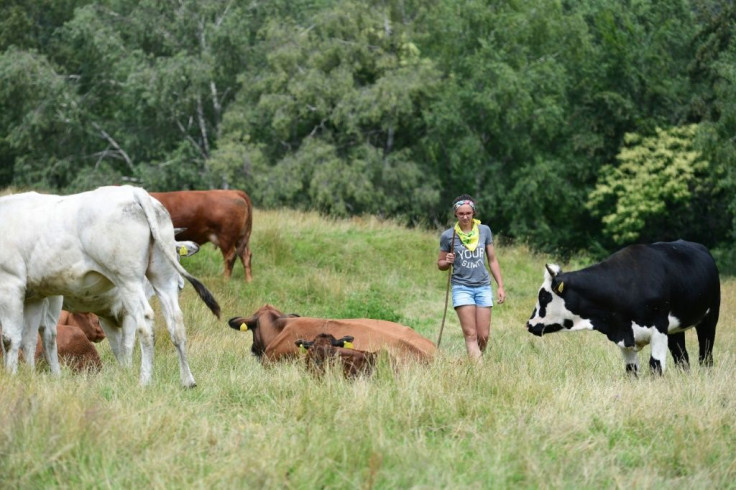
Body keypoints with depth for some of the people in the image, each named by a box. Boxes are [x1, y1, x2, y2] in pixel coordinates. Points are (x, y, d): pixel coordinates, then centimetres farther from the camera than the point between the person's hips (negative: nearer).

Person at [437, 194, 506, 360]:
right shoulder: (448, 235, -1)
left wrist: (500, 286, 9)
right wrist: (447, 261, -15)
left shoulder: (484, 230, 5)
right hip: (462, 287, -2)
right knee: (471, 334, -10)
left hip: (483, 286, 2)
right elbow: (440, 264, 9)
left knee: (484, 336, -2)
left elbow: (492, 260, 13)